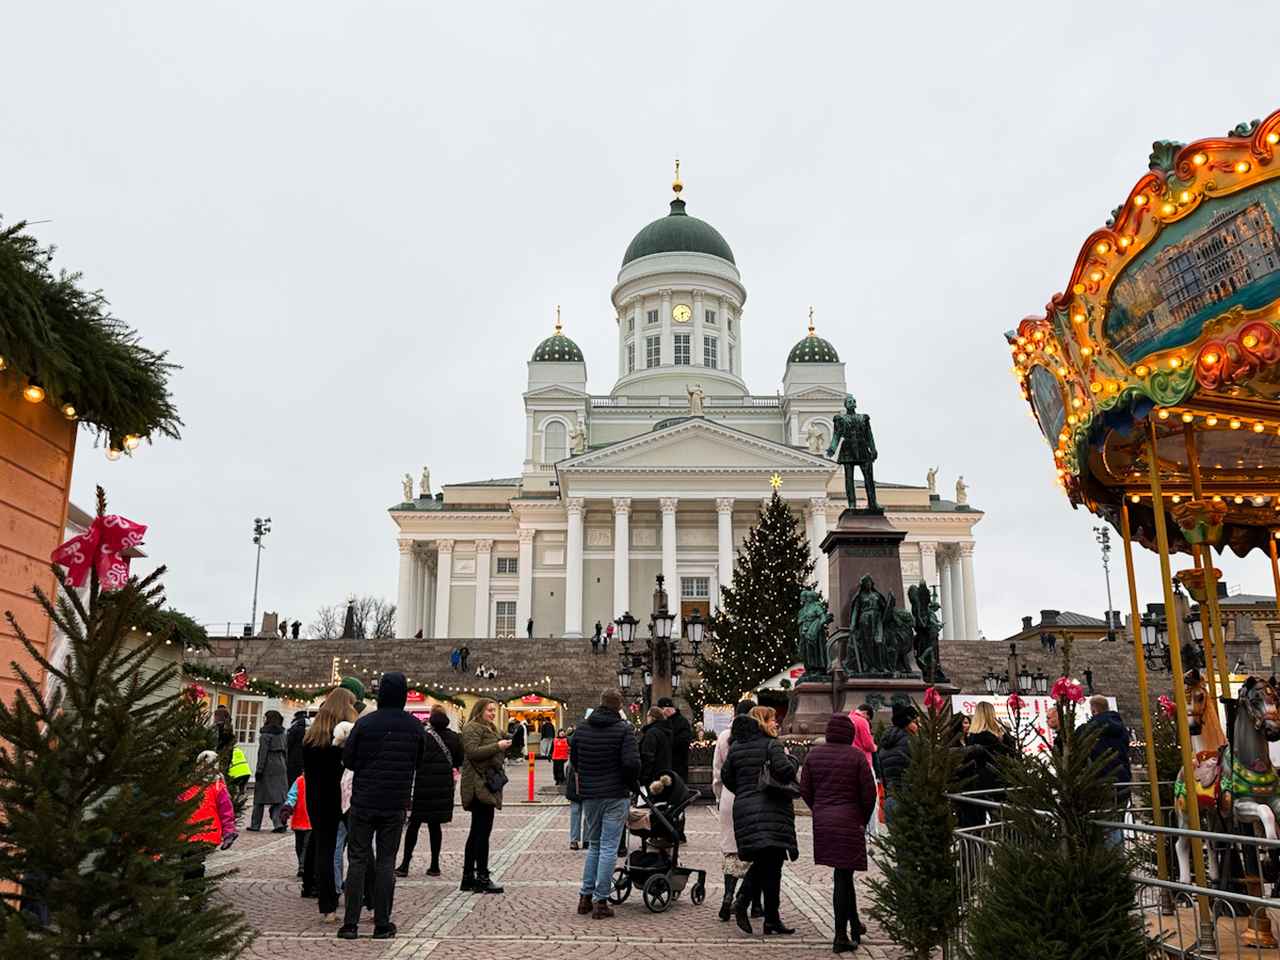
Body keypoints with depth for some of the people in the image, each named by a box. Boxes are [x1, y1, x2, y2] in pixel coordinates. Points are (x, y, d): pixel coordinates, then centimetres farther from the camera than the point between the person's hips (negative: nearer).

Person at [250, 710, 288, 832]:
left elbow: (263, 753, -12)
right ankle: (279, 823, -7)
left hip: (268, 768, -5)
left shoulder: (265, 734, -8)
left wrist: (259, 770, -11)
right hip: (281, 768, 5)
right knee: (279, 797, 4)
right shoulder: (282, 734, 11)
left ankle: (255, 825, 13)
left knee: (260, 796, 6)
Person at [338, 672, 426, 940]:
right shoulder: (415, 727, -2)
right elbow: (419, 764, 7)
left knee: (357, 861, 6)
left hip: (363, 801, -1)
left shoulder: (365, 723, -8)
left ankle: (350, 924, 6)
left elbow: (347, 760, -2)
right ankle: (382, 924, 8)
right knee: (386, 862, 7)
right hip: (396, 805, 1)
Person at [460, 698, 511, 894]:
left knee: (476, 833, 12)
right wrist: (497, 746, -19)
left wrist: (503, 748, 12)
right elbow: (472, 751, -21)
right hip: (479, 785, -11)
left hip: (487, 785, 11)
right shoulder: (472, 728, -7)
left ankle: (468, 877, 16)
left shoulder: (488, 729, 23)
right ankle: (482, 878, -8)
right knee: (482, 832, -10)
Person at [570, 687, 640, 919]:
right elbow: (632, 762, -19)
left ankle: (586, 896, 18)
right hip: (615, 796, -5)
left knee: (594, 845, 18)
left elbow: (573, 759, 11)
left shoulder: (582, 728, 5)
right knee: (608, 847, 0)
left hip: (589, 795, 5)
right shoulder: (623, 729, -11)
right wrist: (629, 783, -2)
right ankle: (600, 901, 1)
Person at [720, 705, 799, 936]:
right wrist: (792, 760, 0)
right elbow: (786, 771, -20)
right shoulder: (771, 745, -8)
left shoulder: (735, 746, 11)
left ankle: (741, 901, -1)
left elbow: (726, 776, 14)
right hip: (771, 811, -6)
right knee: (771, 865, 0)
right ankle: (771, 919, 4)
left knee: (761, 862, 16)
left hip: (744, 809, 6)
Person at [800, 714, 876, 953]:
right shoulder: (856, 756, -8)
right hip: (849, 822, -4)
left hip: (822, 823, 4)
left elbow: (805, 790, 4)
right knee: (842, 876, 1)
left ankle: (854, 925, 30)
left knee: (843, 873, 18)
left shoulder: (813, 754, 3)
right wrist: (864, 820, 7)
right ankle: (841, 937, 6)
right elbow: (869, 792, -8)